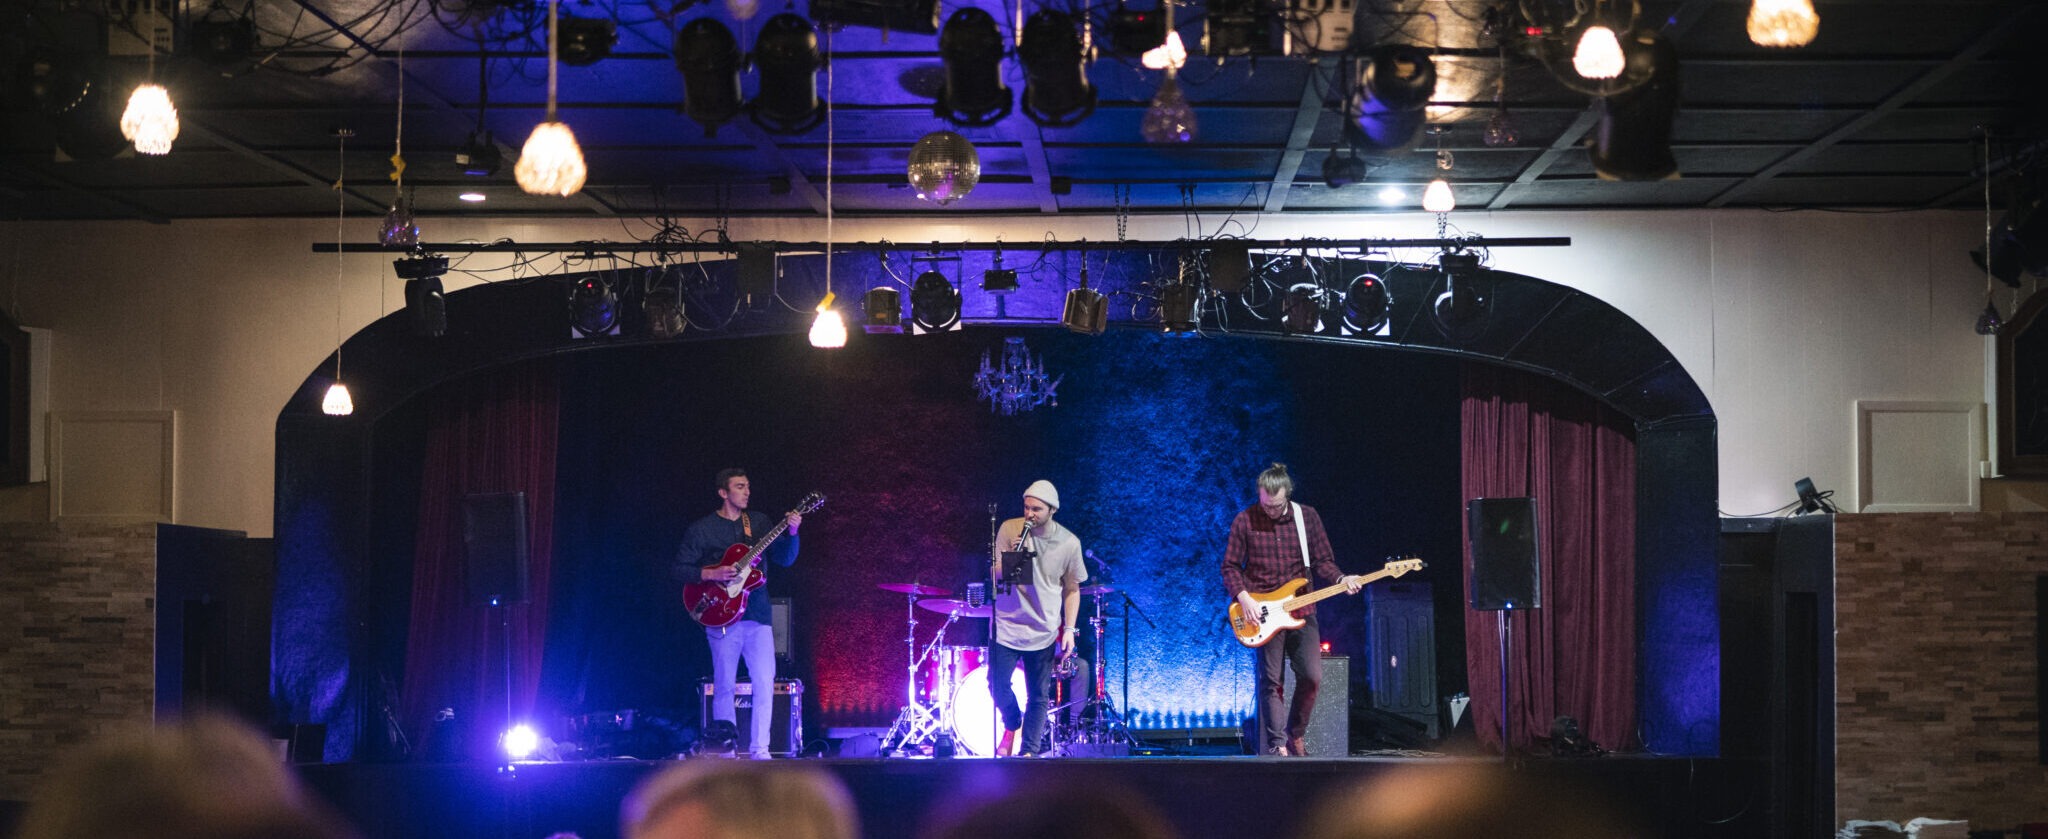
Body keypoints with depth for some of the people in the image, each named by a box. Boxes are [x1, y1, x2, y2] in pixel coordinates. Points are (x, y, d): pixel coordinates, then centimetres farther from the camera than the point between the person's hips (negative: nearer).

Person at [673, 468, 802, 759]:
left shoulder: (760, 522, 12)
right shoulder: (701, 529, 2)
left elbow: (785, 559, 6)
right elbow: (677, 569, 0)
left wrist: (791, 533, -12)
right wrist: (711, 574, -14)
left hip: (758, 614, 3)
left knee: (765, 683, -6)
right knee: (724, 687, 0)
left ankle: (759, 748, 2)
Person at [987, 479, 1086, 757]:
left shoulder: (1069, 543, -4)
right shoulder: (1009, 529, -5)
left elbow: (1072, 589, 6)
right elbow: (994, 575, -3)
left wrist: (1069, 629, -1)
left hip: (1043, 632, 0)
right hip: (1007, 625, 0)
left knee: (1039, 697, 2)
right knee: (997, 685, -7)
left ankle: (1029, 752, 12)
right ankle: (1012, 724, 23)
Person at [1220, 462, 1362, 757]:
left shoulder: (1307, 517, 3)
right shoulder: (1245, 521, -3)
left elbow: (1322, 561, 7)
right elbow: (1230, 567, 2)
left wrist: (1341, 579, -12)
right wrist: (1243, 597, -12)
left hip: (1301, 609, 2)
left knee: (1312, 676, -5)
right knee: (1271, 682, -3)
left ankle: (1295, 736, 14)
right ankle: (1276, 746, 4)